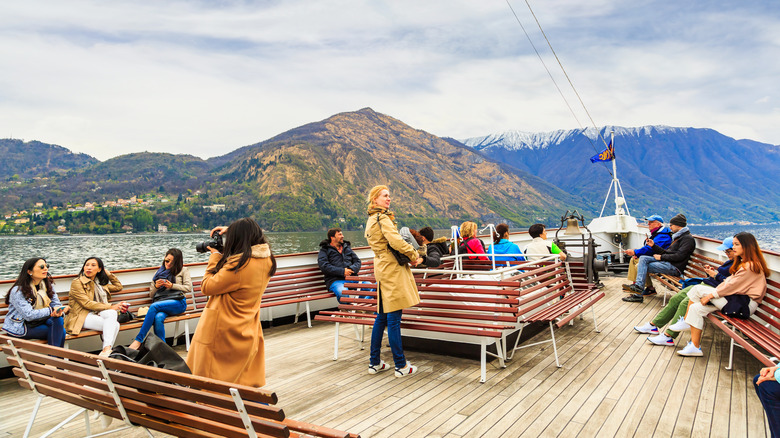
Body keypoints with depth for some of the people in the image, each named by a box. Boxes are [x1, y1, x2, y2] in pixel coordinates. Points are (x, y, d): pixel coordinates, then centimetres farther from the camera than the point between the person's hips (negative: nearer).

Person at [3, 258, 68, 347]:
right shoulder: (18, 291, -16)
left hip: (39, 321, 6)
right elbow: (29, 315, -24)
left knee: (58, 319, -26)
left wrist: (59, 311, -24)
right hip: (19, 327, -6)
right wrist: (51, 310, -25)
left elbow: (56, 304, 0)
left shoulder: (48, 285, 4)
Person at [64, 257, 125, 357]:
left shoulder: (100, 284, 21)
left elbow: (118, 287, 33)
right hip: (82, 316, -6)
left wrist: (108, 274, 24)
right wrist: (111, 307, -17)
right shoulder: (77, 283, 0)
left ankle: (106, 350, -39)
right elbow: (87, 304, -11)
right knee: (114, 325, -31)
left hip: (98, 313, 6)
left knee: (112, 313, -31)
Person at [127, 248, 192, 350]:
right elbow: (151, 294, 28)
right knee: (158, 318, -34)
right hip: (160, 302, 3)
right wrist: (156, 286, 6)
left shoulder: (183, 271, 20)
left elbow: (189, 288, 7)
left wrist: (172, 286, -3)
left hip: (177, 301, -3)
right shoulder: (159, 273, 28)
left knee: (154, 306, -32)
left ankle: (138, 340, -30)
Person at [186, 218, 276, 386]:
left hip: (223, 334, -7)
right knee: (249, 386, 17)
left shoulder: (238, 265, -26)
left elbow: (206, 287, -16)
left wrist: (215, 256, -6)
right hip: (248, 333, 7)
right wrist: (231, 231, 10)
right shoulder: (267, 260, -3)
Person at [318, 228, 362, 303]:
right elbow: (324, 266, -6)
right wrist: (342, 271, -14)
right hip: (335, 280, -4)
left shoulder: (347, 248, 25)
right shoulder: (324, 250, 10)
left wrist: (351, 269, -5)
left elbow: (357, 261, 19)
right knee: (342, 292, -39)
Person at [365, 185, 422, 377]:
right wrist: (414, 255, -12)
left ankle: (374, 362, 22)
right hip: (392, 270, -10)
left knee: (382, 317, 15)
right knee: (393, 319, -4)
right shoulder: (383, 218, -12)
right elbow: (395, 240, -26)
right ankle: (401, 365, 5)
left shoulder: (371, 220, 18)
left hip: (381, 268, 10)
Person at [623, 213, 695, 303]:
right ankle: (638, 285, -19)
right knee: (643, 258, -9)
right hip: (667, 262, 9)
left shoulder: (688, 238, -9)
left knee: (644, 267, -16)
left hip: (675, 267, -9)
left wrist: (661, 257, -12)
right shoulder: (678, 236, 23)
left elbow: (679, 256, -19)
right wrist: (653, 245, 9)